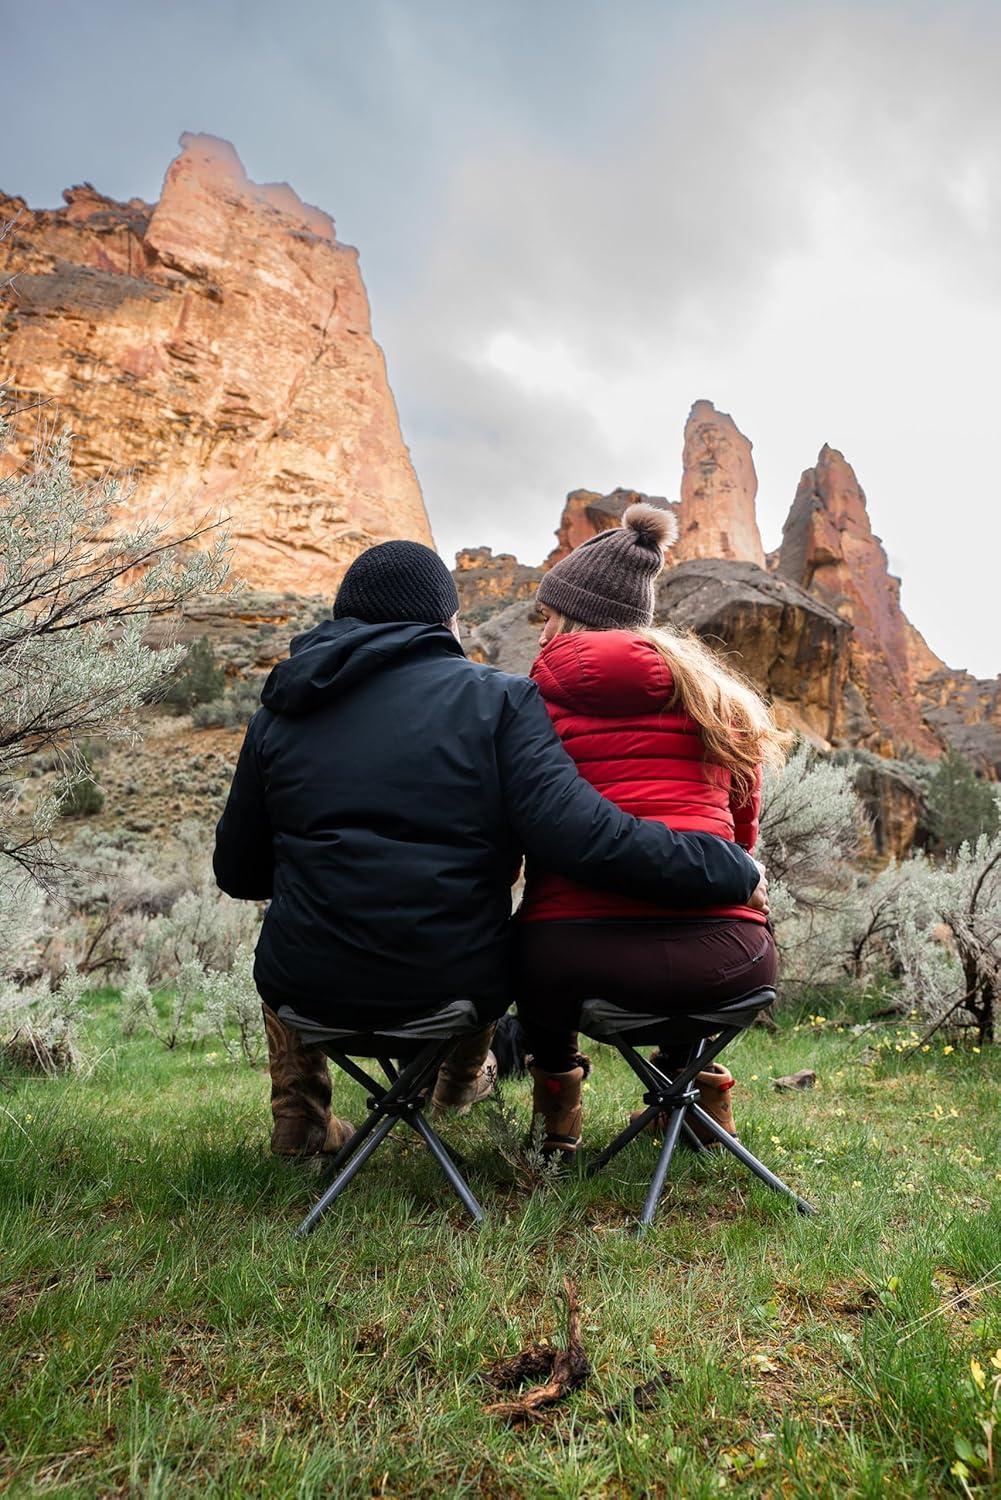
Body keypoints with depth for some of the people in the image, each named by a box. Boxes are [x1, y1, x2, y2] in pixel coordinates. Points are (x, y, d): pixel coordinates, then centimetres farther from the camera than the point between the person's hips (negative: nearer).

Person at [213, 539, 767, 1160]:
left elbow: (238, 871, 9)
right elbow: (578, 834, -19)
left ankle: (301, 1122, 38)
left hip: (310, 987, 2)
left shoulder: (279, 713, 3)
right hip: (459, 984, -1)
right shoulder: (498, 697, -6)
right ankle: (463, 1074, 54)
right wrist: (733, 870, -8)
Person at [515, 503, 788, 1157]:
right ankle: (699, 1078, 37)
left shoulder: (545, 689, 4)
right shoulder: (720, 694, 16)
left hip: (574, 958, -3)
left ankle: (557, 1093, 32)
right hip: (729, 957, 4)